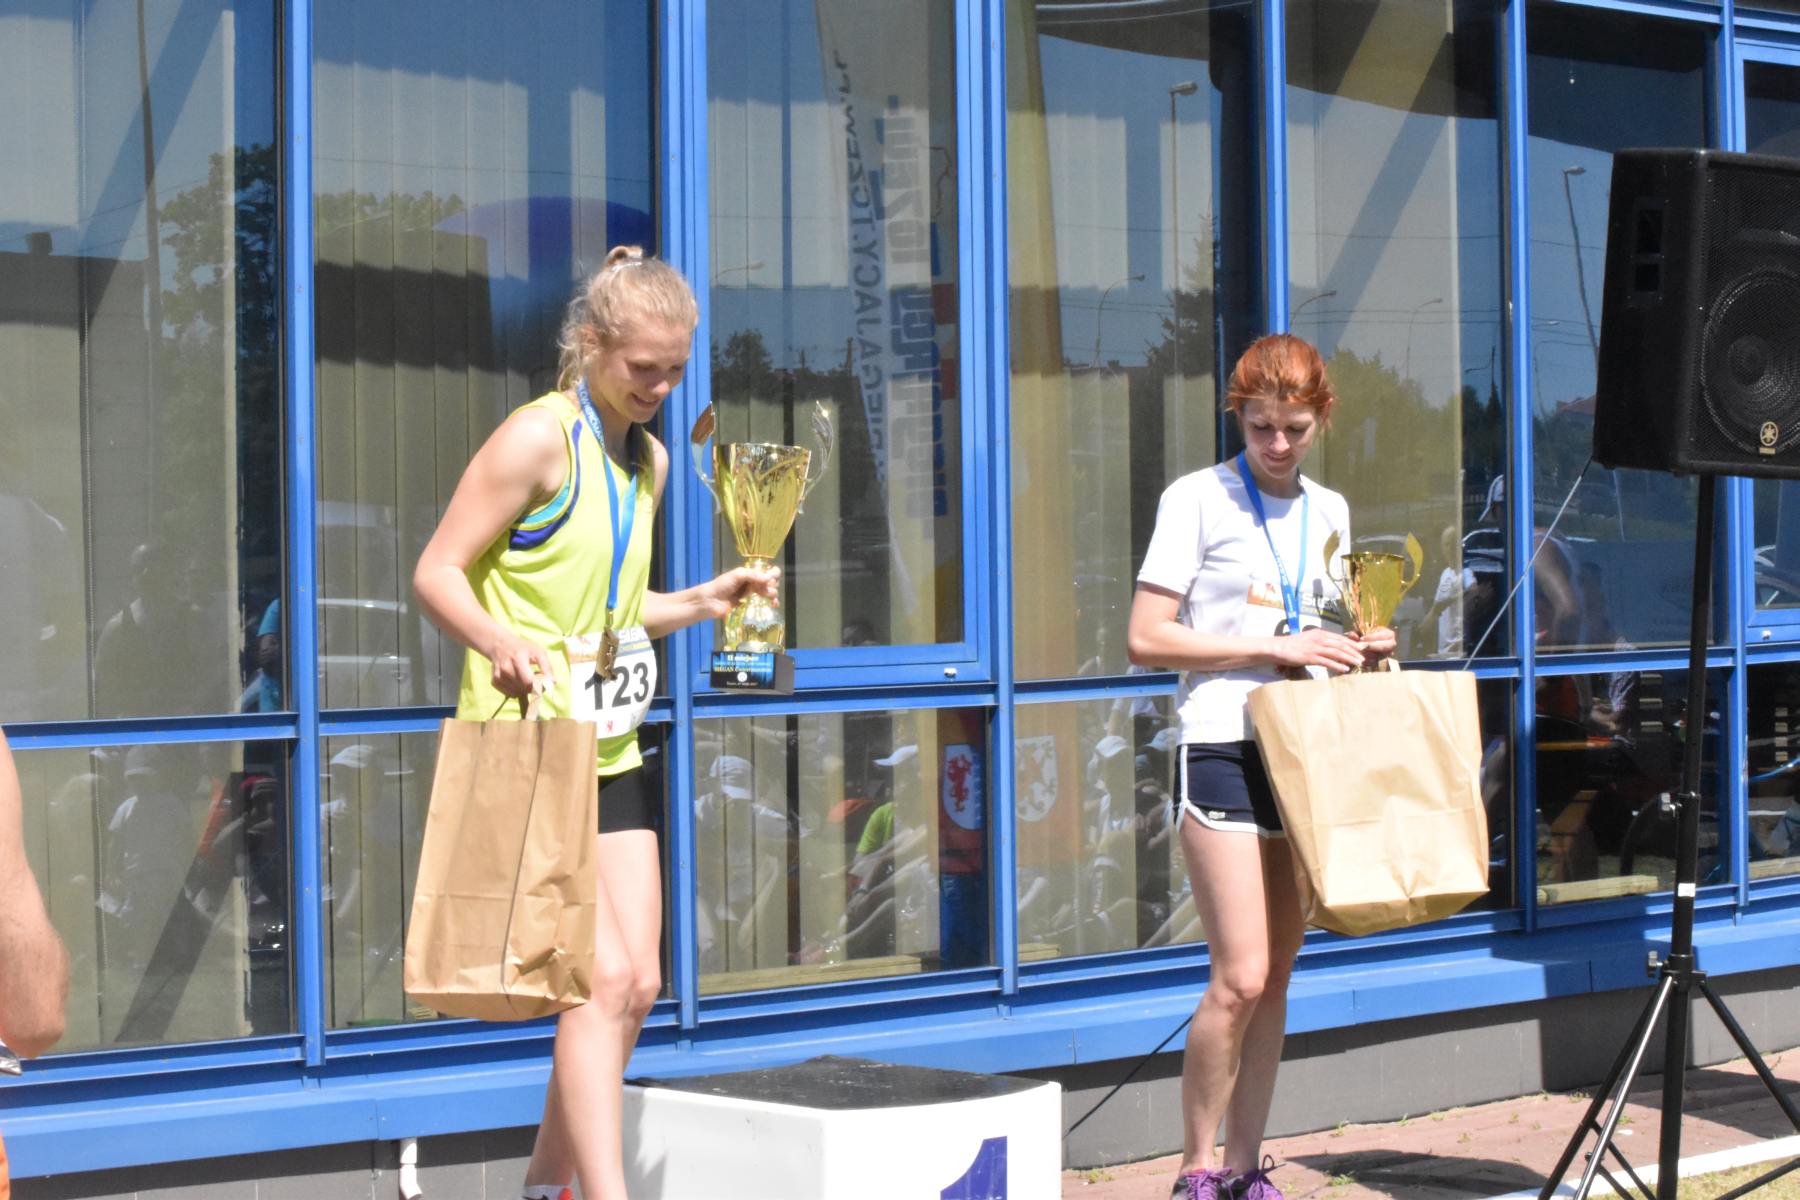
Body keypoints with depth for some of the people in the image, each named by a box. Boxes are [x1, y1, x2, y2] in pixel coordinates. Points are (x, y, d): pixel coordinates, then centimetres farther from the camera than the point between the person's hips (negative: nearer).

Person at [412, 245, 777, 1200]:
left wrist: (701, 603, 7)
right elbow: (438, 571, -11)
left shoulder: (649, 459, 15)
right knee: (602, 976, -16)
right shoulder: (539, 438, -11)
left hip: (609, 752, 8)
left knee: (637, 983, 7)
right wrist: (502, 641, -29)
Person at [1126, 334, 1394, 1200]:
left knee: (1276, 977, 7)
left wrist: (1360, 650, 2)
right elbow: (1145, 640, -10)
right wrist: (1274, 648, -15)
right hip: (1223, 748, -6)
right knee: (1240, 975, -12)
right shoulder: (1199, 499, -4)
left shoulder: (1329, 511, 14)